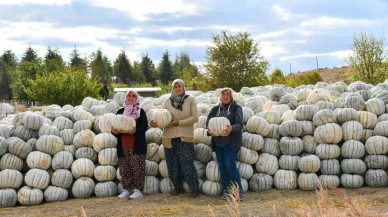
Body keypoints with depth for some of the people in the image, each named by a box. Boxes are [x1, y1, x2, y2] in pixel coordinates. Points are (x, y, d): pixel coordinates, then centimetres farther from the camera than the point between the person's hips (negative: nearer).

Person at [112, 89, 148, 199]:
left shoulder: (140, 111, 5)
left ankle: (138, 189, 1)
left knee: (137, 168, -4)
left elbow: (144, 126, -3)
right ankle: (126, 189, 11)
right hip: (123, 146, 3)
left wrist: (135, 131, -22)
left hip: (137, 145, -3)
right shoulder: (120, 112, 14)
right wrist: (114, 131, -10)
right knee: (124, 169, 5)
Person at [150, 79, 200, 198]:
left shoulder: (190, 100, 0)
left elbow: (195, 117, -7)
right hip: (169, 137, 3)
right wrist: (156, 123, -19)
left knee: (187, 164, -7)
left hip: (185, 137, -3)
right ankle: (177, 187, 25)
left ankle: (195, 189, 5)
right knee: (173, 164, 9)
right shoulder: (168, 101, 7)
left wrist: (178, 123, -15)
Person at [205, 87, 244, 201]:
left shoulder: (236, 108, 0)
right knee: (221, 166, 6)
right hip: (218, 142, 5)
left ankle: (239, 190, -1)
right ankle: (226, 190, 17)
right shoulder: (215, 109, 12)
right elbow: (208, 122, 7)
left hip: (231, 142, -5)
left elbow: (239, 123, -11)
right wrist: (209, 130, -16)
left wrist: (232, 128, -33)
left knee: (230, 165, -13)